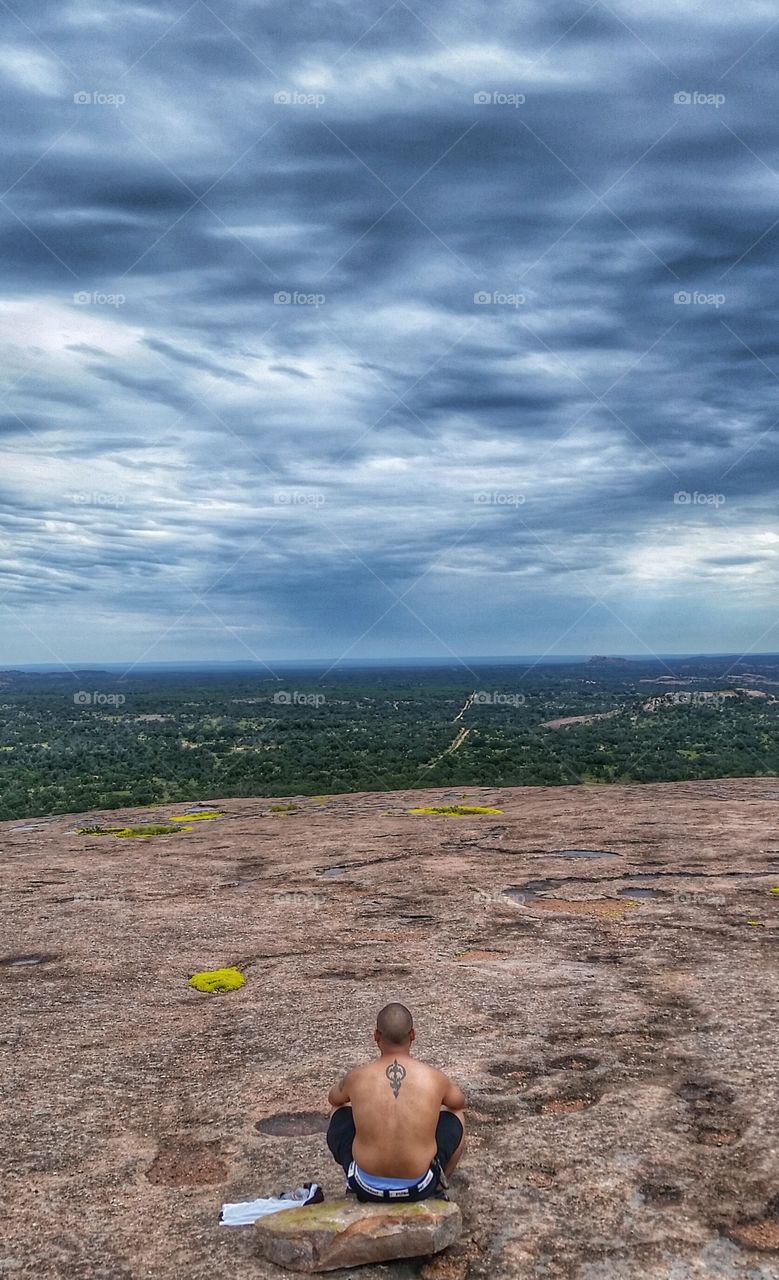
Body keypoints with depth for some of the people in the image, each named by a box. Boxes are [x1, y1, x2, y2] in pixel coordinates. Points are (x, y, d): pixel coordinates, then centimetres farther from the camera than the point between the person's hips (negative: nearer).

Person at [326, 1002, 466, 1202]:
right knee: (455, 1115, 24)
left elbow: (333, 1099, 17)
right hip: (419, 1187, 0)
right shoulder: (434, 1078, -9)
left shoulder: (356, 1077, -8)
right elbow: (459, 1102, 16)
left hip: (367, 1187, 0)